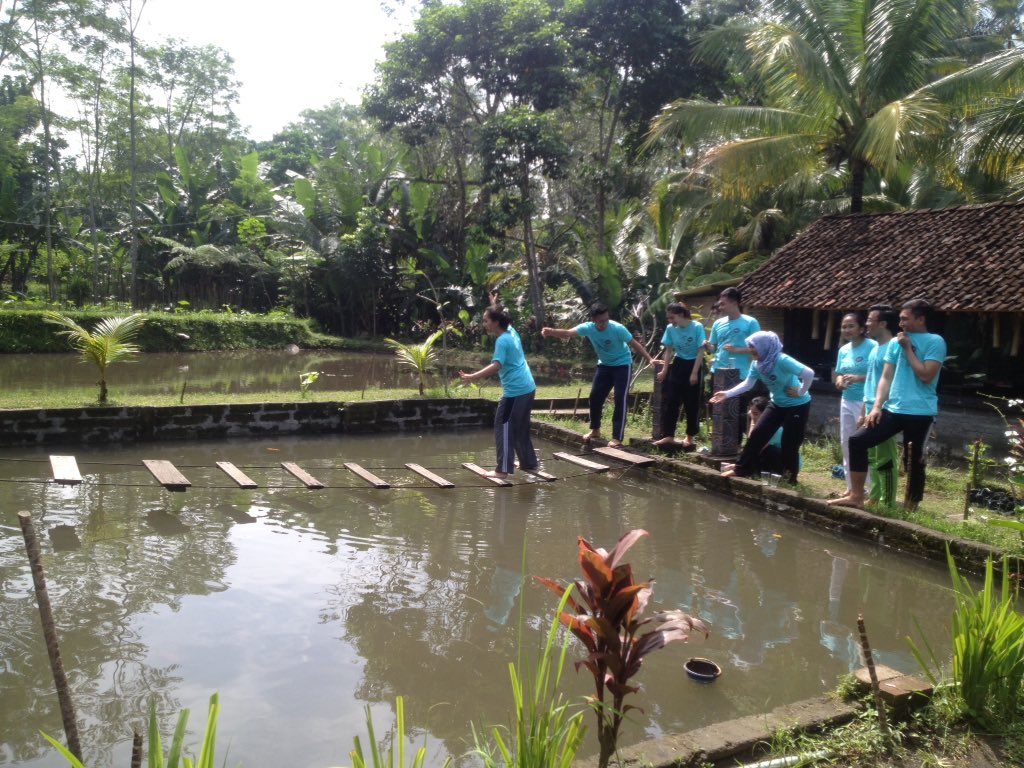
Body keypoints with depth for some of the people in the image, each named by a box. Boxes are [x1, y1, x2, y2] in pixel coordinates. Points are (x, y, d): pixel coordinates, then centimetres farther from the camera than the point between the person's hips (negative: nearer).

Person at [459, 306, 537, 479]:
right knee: (521, 428, 20)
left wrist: (472, 377, -35)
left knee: (503, 428, -6)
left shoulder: (502, 341, -16)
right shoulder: (512, 332, 10)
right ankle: (528, 462, 27)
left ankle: (503, 470, -8)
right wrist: (494, 308, 39)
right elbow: (506, 321, 37)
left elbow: (496, 366, -30)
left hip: (515, 391, -10)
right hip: (528, 388, 10)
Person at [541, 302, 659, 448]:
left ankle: (617, 437, -9)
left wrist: (650, 359, -32)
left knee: (620, 400, -12)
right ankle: (595, 430, 24)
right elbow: (567, 333, -31)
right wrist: (551, 331, -51)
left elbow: (635, 344, -21)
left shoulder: (617, 328, -27)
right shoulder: (588, 328, -19)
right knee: (595, 397, 4)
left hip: (623, 365, -4)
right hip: (604, 365, 4)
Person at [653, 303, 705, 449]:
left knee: (691, 403, 2)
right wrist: (664, 370, 1)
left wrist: (694, 373, -17)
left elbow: (701, 351, -15)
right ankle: (668, 436, 1)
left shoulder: (697, 327, -18)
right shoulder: (670, 328, -5)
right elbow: (669, 351, 5)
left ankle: (690, 437, 15)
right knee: (669, 400, -2)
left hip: (693, 364, -4)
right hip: (678, 364, 4)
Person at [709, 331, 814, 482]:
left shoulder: (782, 360, -30)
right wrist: (727, 393, -11)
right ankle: (742, 469, 12)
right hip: (777, 404, 7)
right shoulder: (757, 364, -6)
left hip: (797, 406, -7)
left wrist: (800, 392, -24)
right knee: (757, 433, 3)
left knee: (789, 443, -2)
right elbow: (747, 384, -1)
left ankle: (790, 478, 17)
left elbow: (809, 373, -37)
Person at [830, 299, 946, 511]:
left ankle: (911, 509, 17)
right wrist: (877, 406, -1)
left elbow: (926, 376, -16)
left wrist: (908, 348, -10)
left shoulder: (935, 342, -6)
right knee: (857, 440, -5)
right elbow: (886, 377, 10)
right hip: (892, 410, 6)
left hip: (920, 413, -5)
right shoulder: (895, 342, 11)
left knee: (913, 461, 2)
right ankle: (856, 496, 1)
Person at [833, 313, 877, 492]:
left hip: (866, 403, -8)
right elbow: (836, 374, 19)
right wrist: (838, 380, -3)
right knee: (846, 443, 12)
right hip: (847, 401, 8)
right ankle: (851, 486, 24)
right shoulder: (843, 350, 9)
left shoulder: (872, 347, -12)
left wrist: (859, 378, -27)